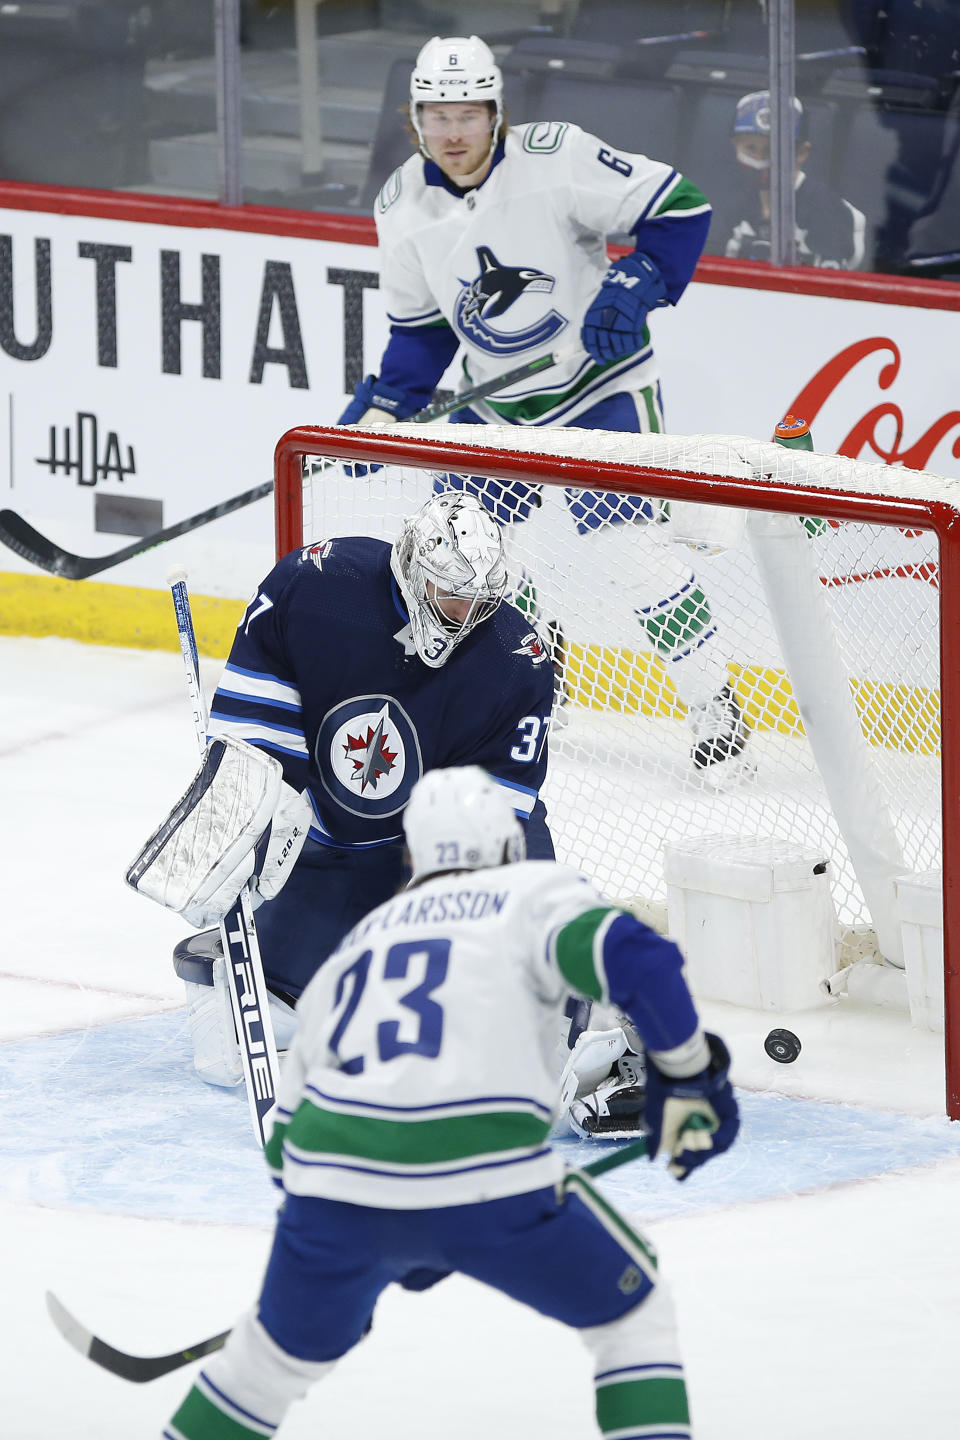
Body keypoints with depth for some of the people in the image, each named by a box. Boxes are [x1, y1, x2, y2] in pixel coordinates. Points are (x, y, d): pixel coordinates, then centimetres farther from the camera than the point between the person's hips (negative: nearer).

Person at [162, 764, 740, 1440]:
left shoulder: (356, 944, 28)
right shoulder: (536, 891, 13)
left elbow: (290, 1133, 28)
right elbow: (631, 957, -8)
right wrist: (692, 1074, 4)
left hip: (336, 1179, 4)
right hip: (487, 1178, -4)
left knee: (284, 1348, 30)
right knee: (631, 1309, 18)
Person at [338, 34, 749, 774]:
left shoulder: (555, 158, -21)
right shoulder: (403, 206, -3)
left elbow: (678, 207, -18)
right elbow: (420, 328, 9)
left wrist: (633, 289, -28)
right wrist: (382, 409, -2)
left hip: (601, 382, -6)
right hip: (495, 399, 6)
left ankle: (714, 705, -5)